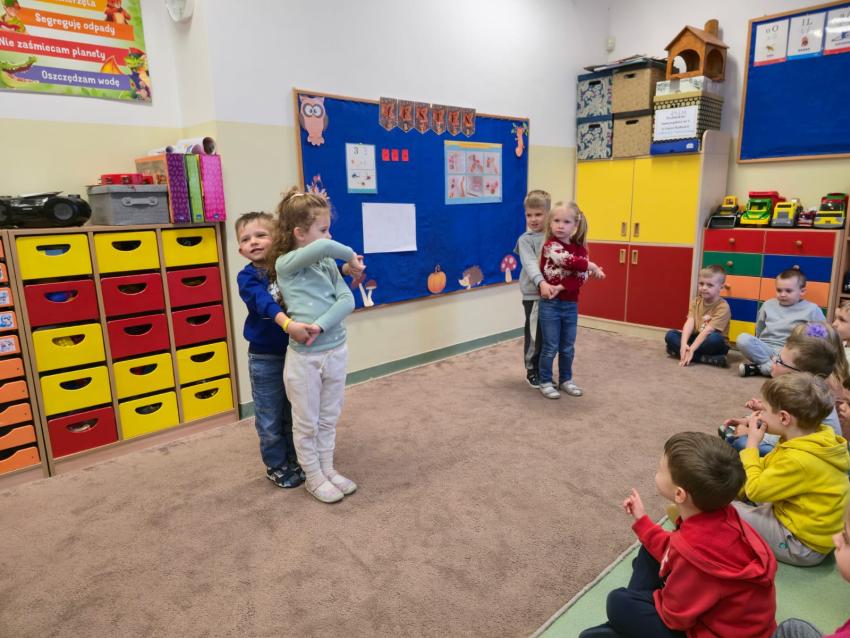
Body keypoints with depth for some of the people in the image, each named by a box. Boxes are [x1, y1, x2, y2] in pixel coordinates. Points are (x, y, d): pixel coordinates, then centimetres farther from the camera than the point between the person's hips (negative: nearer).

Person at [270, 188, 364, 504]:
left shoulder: (328, 264, 5)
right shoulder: (285, 263, -12)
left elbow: (347, 300, -6)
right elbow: (322, 248, -31)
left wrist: (321, 325, -20)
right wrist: (350, 255, -13)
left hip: (336, 351, 5)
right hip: (304, 356, -5)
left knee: (329, 419, 19)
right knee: (306, 424, 12)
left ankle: (327, 469, 36)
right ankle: (313, 478, 29)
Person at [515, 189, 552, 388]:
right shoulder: (525, 239, -8)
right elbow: (530, 263, -23)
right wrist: (541, 283, -38)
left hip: (553, 293, 5)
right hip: (534, 294, -4)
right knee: (534, 336, 5)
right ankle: (532, 372, 22)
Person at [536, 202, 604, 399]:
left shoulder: (580, 248, 6)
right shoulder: (550, 245, -8)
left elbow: (581, 277, -6)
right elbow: (566, 260, -29)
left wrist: (561, 287, -21)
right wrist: (590, 265, -19)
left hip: (571, 304, 5)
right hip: (550, 304, -5)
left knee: (568, 347, 15)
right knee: (550, 347, 3)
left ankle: (566, 380, 30)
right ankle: (545, 382, 17)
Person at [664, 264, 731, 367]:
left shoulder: (723, 307, -16)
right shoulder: (696, 301, 1)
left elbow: (708, 330, -25)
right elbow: (689, 323, -12)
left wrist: (691, 349, -32)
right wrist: (683, 344, -28)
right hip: (696, 339, 6)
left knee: (715, 338, -37)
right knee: (670, 335, -15)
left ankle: (678, 352, -27)